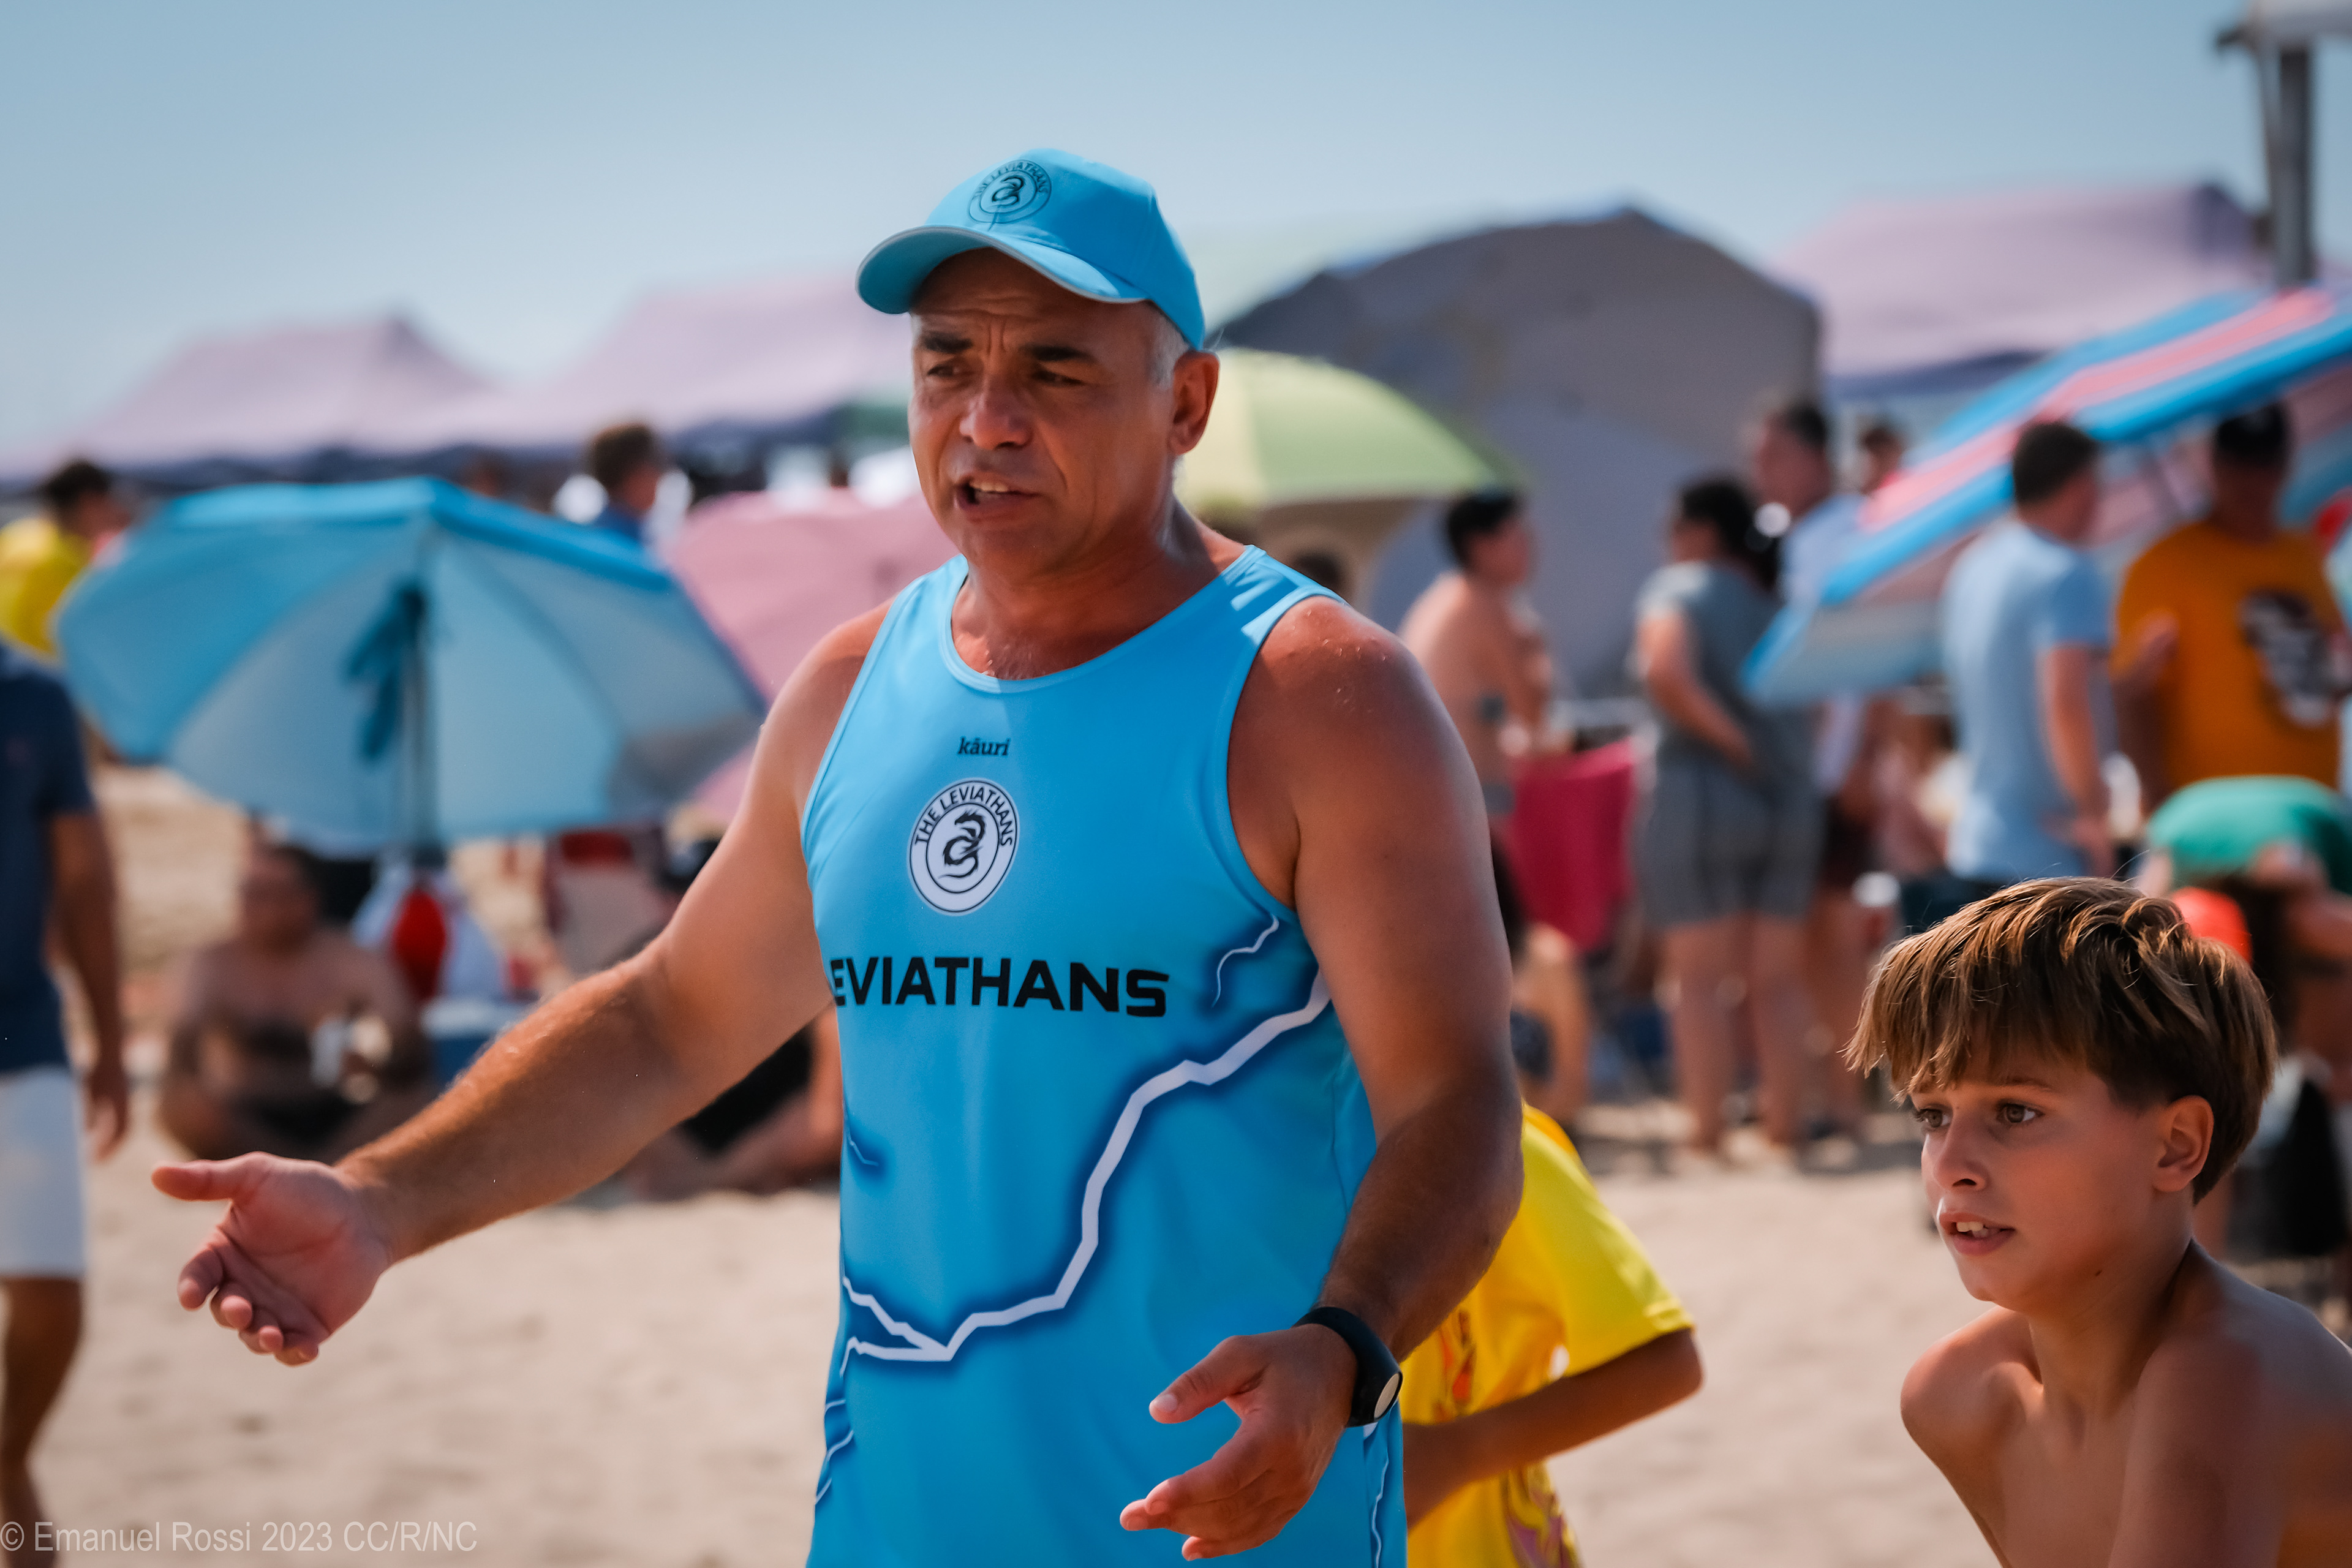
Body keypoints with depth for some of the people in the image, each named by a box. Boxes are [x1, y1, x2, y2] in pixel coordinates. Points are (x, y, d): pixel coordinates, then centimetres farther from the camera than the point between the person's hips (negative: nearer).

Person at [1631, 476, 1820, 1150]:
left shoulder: (1675, 589, -5)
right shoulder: (1774, 604, 13)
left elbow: (1666, 671, -23)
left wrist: (1729, 739, -14)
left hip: (1700, 793, -5)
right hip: (1789, 799, 5)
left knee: (1699, 974, 2)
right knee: (1777, 977, 12)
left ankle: (1706, 1127, 1)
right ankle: (1786, 1119, 13)